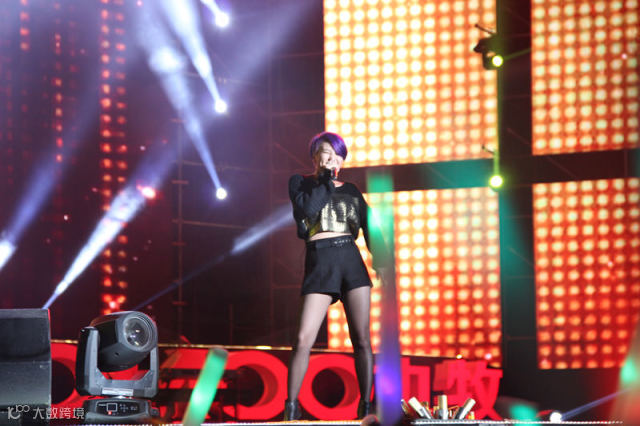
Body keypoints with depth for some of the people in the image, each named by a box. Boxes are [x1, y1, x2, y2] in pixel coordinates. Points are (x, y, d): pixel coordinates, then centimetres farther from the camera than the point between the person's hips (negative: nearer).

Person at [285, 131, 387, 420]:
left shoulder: (350, 190, 17)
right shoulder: (300, 182, 11)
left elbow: (369, 228, 13)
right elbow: (307, 208, -10)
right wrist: (326, 178, -2)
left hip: (351, 261, 3)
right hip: (319, 262, -3)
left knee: (362, 338, -3)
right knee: (304, 339, -11)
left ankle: (366, 406, 3)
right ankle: (291, 406, -2)